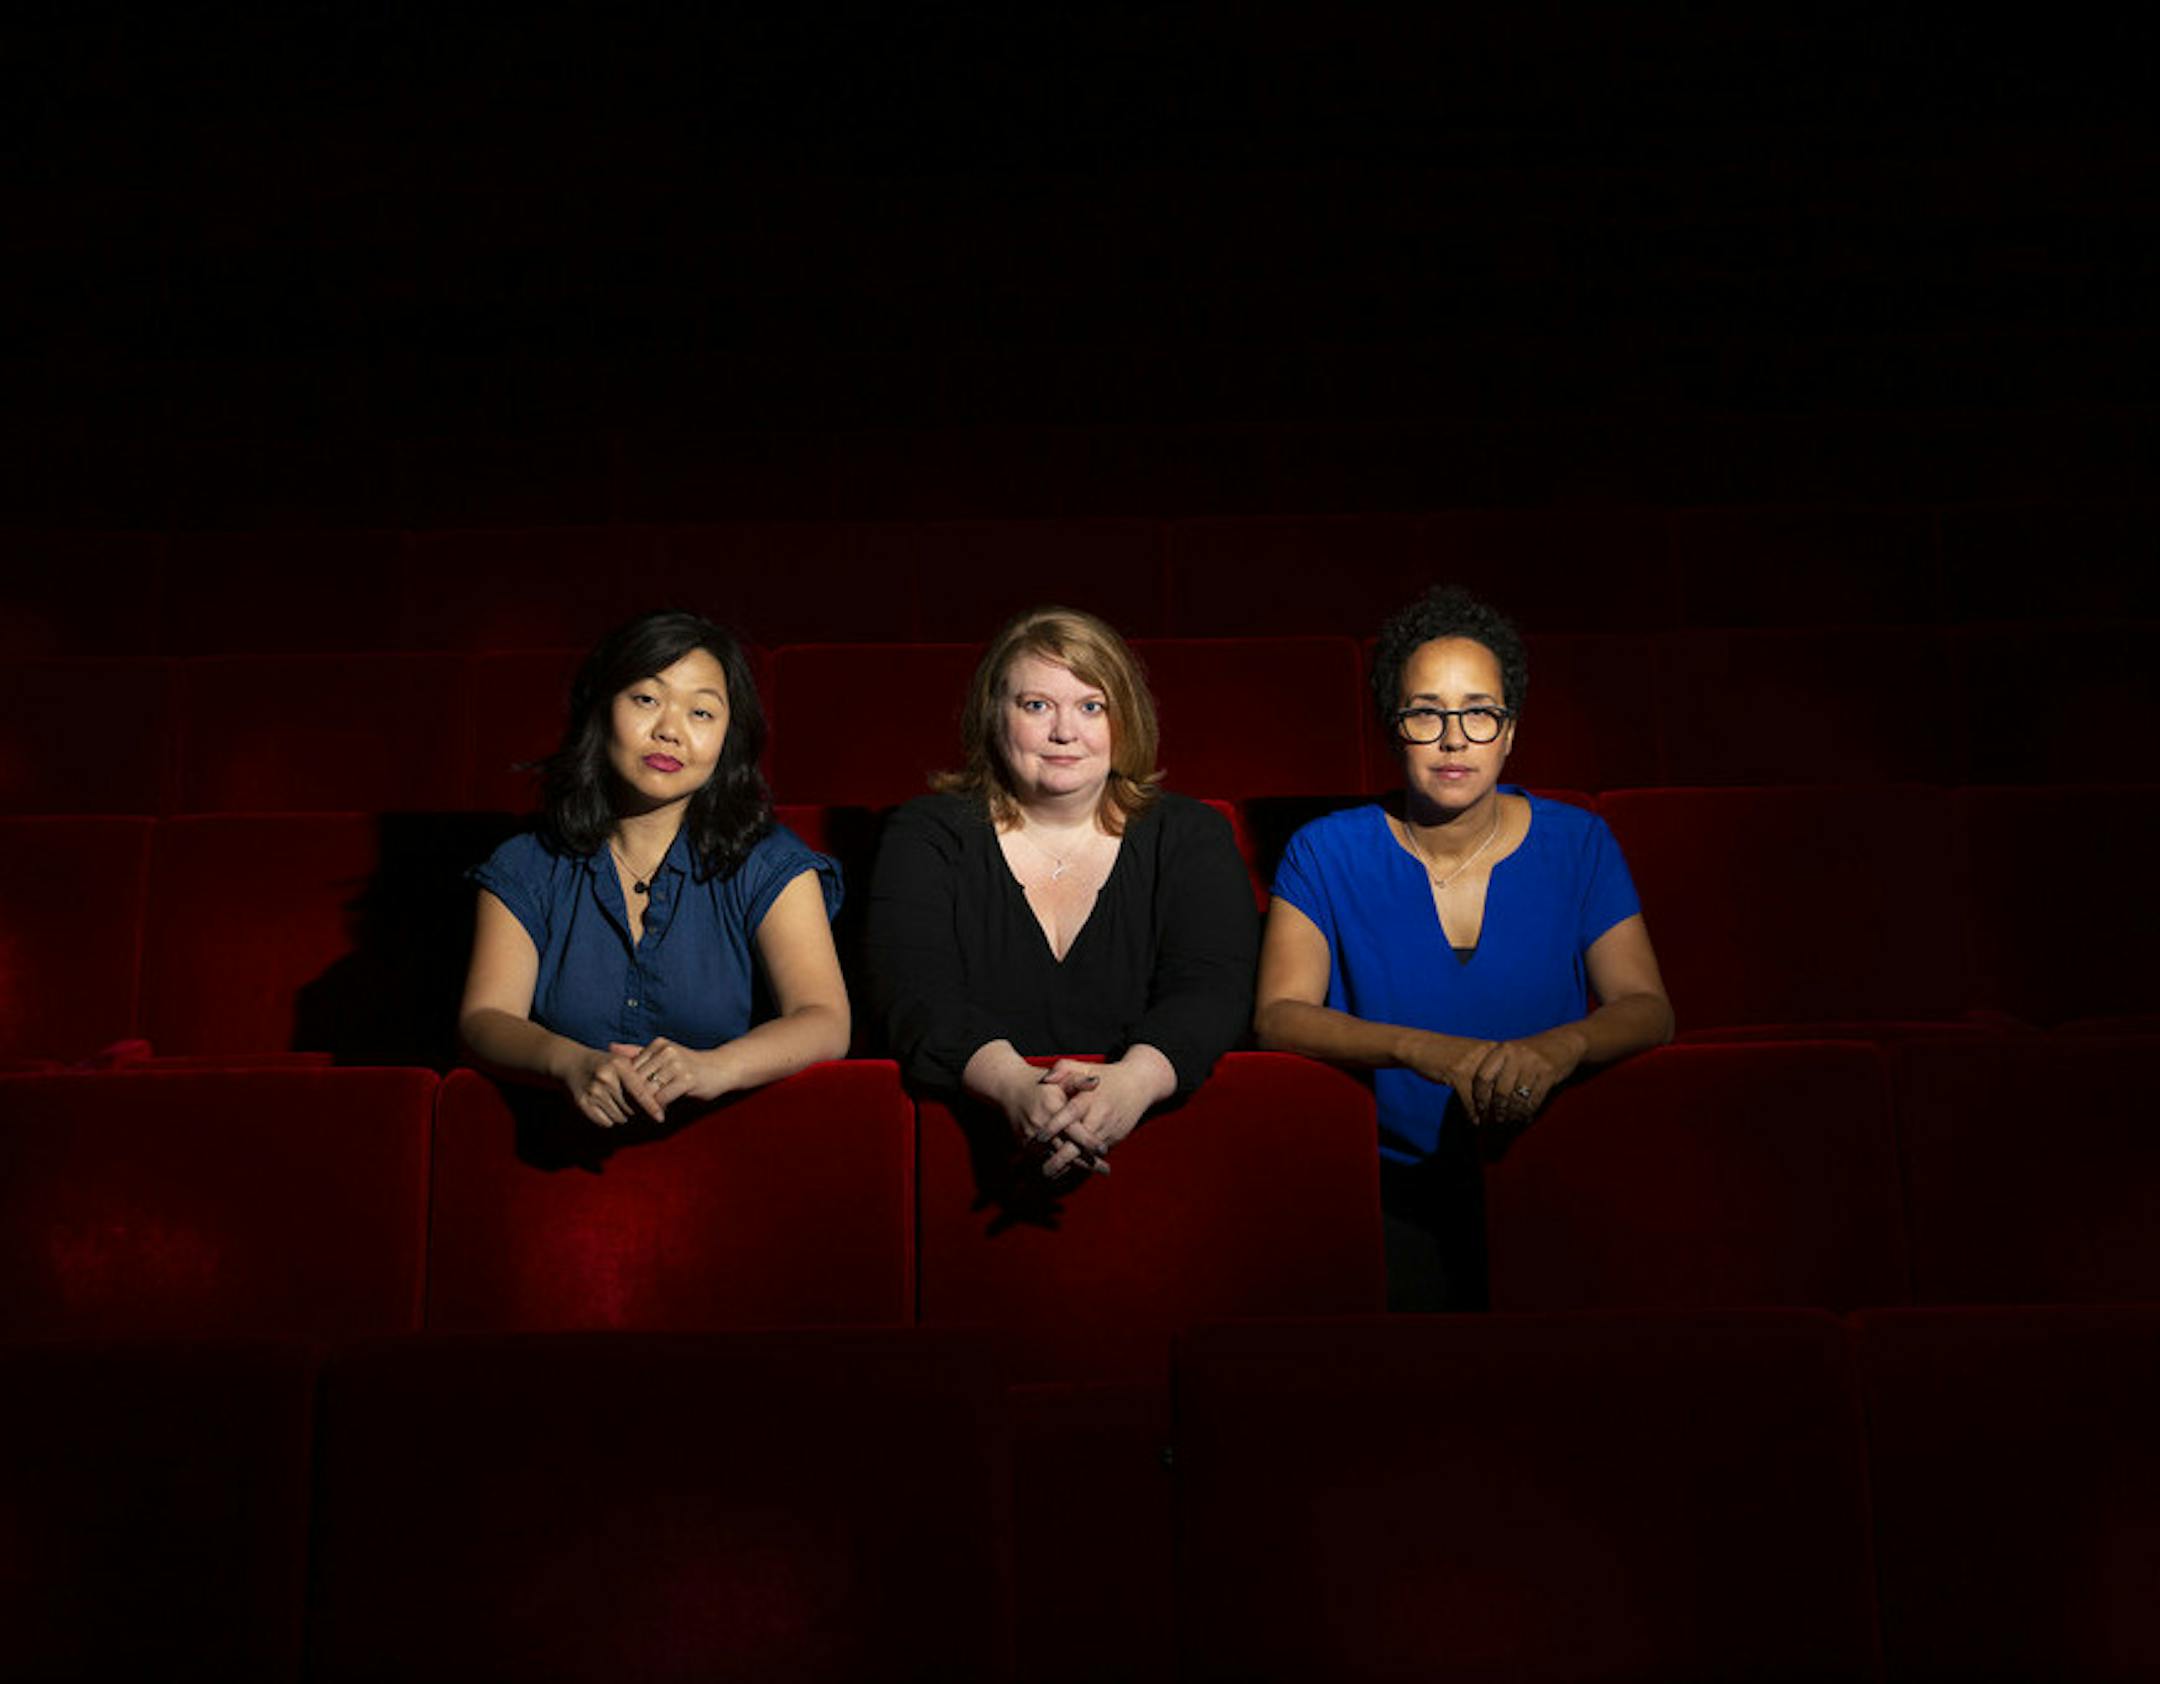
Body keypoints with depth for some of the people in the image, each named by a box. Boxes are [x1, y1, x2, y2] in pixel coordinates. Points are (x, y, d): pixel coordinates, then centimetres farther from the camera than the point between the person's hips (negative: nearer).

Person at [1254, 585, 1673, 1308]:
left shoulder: (1577, 844, 6)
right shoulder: (1326, 854, 2)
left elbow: (1647, 1008, 1)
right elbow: (1277, 1015, -8)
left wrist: (1562, 1047, -23)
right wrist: (1423, 1050, -24)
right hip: (1391, 1179, -1)